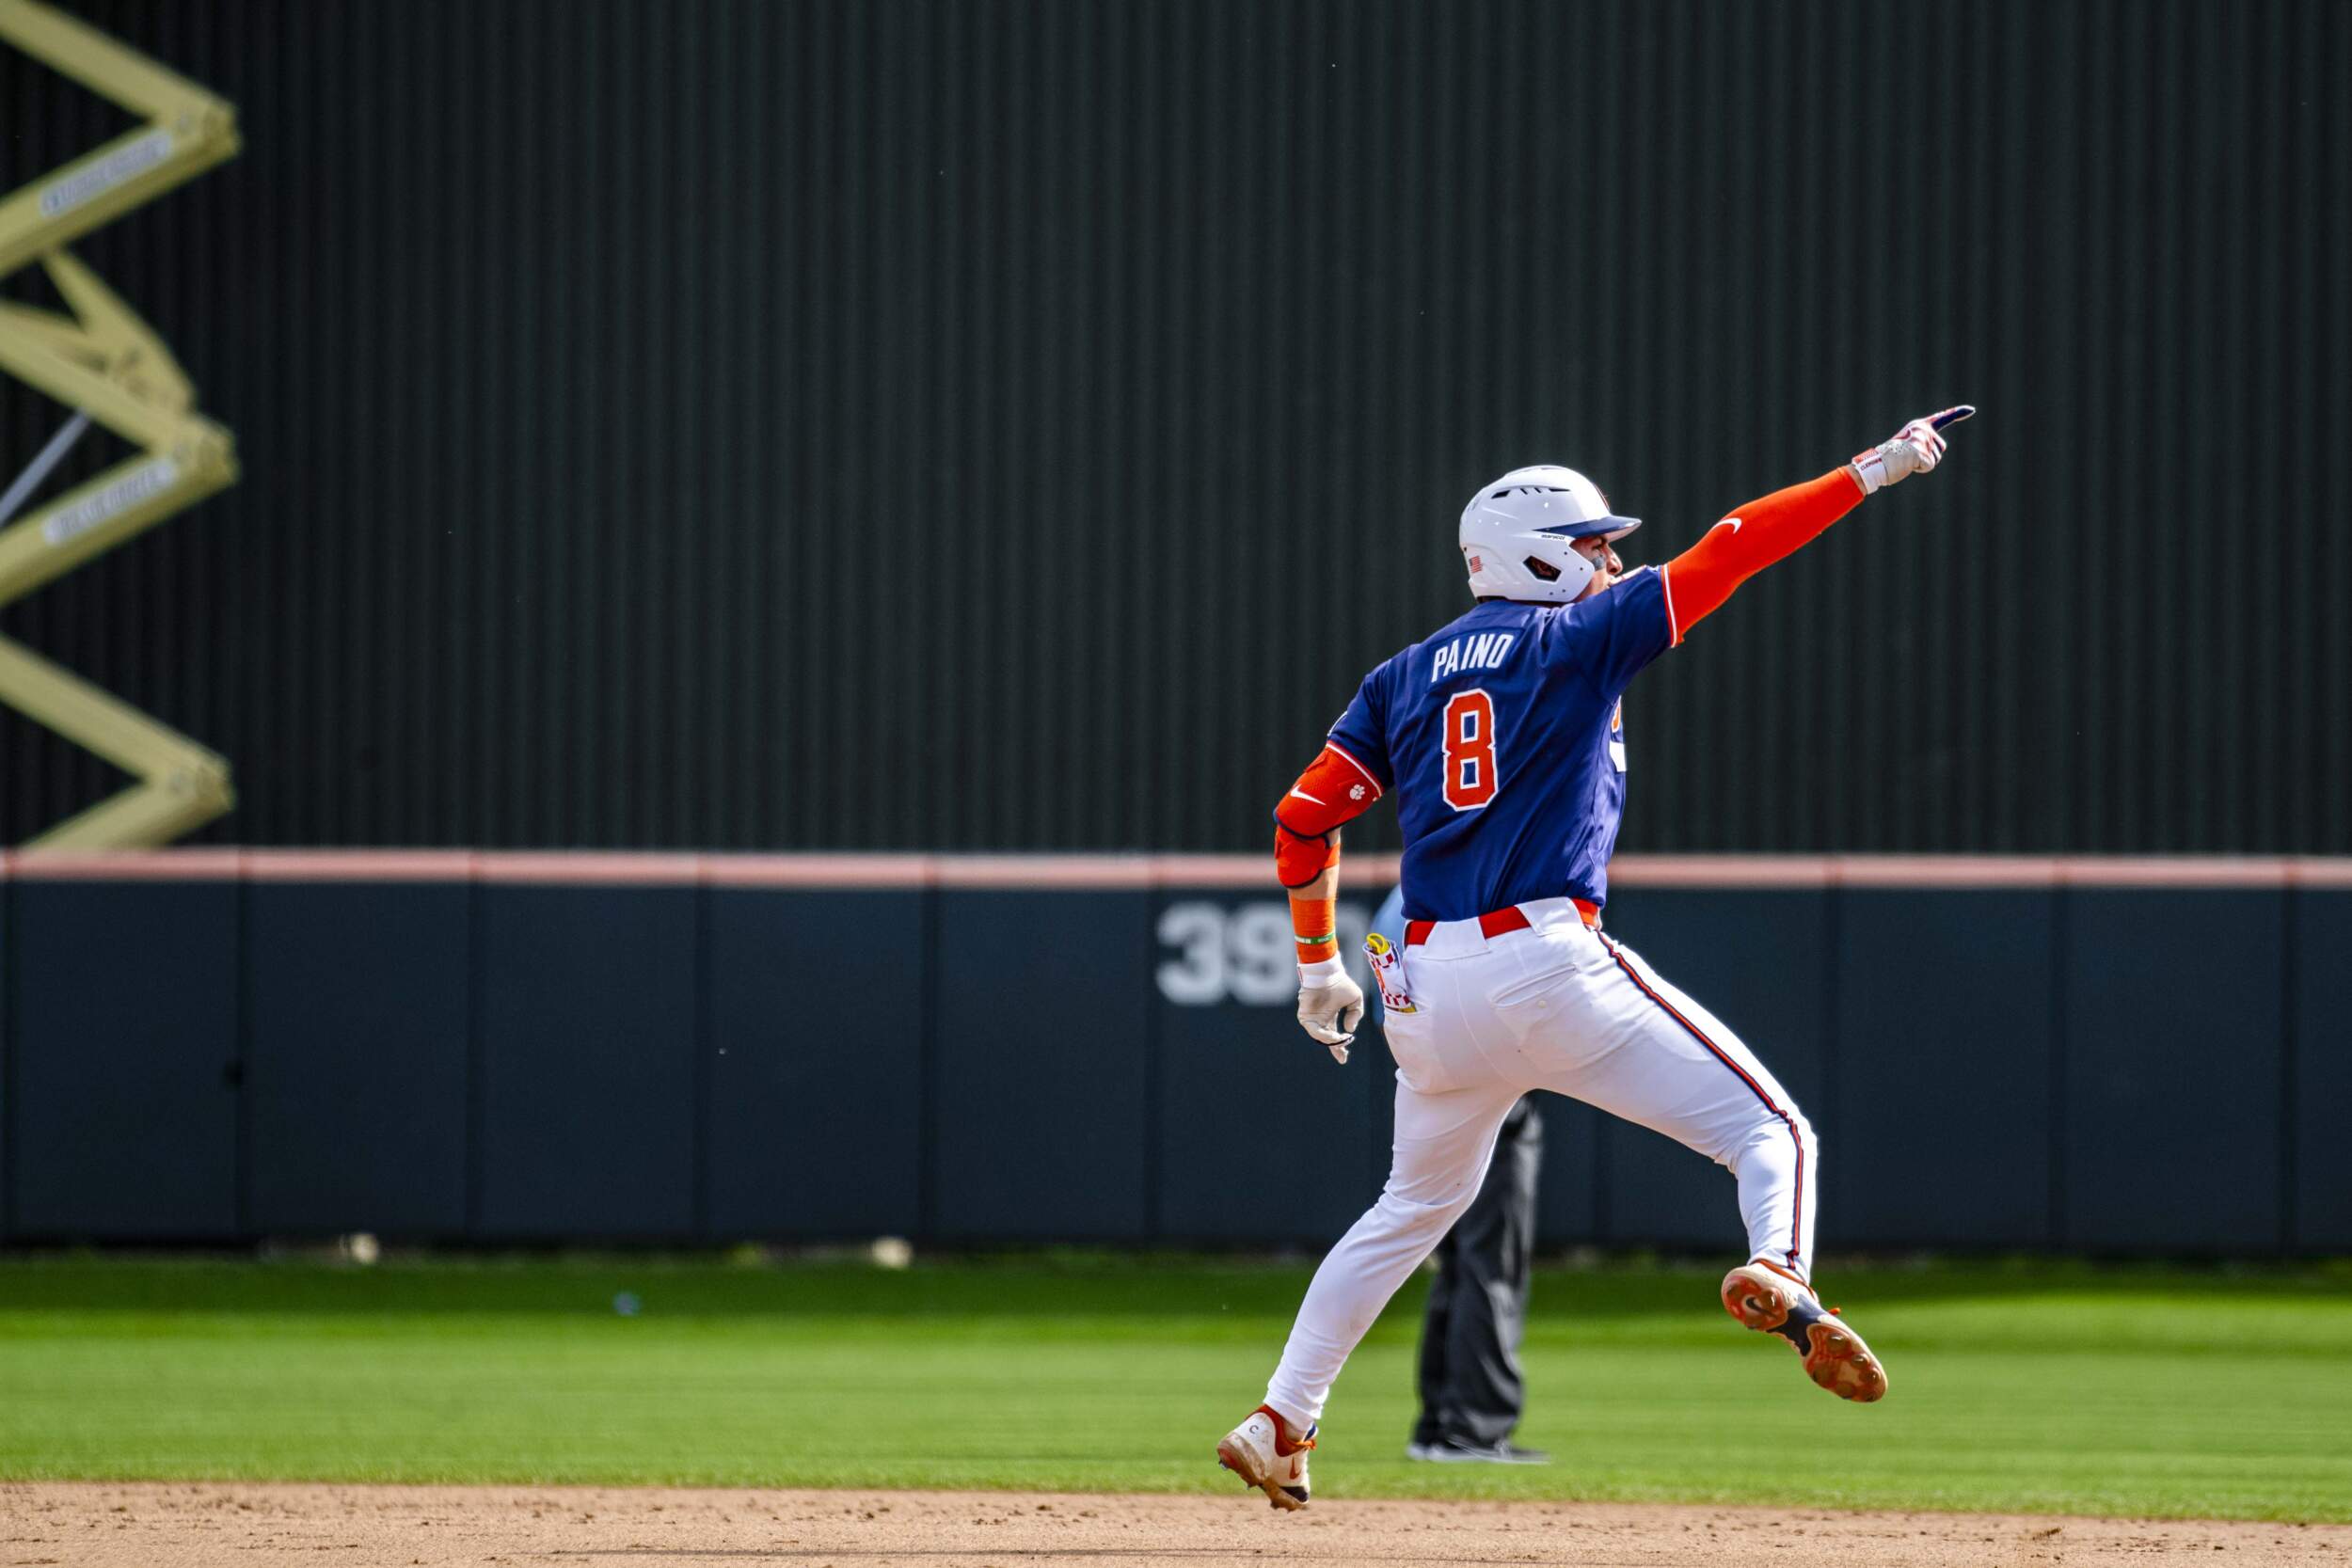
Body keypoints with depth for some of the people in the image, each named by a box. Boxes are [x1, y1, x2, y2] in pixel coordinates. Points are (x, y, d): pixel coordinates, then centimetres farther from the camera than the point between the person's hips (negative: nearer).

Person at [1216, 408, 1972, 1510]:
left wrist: (1319, 964, 24)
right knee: (1773, 1133, -4)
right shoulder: (1578, 637, 4)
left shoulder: (1403, 677, 17)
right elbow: (1724, 554, 1)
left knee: (1415, 1205, 26)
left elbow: (1304, 818, 14)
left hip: (1430, 987, 6)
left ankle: (1279, 1425, 24)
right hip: (1549, 960, -6)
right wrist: (1870, 474, 5)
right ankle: (1778, 1278, -36)